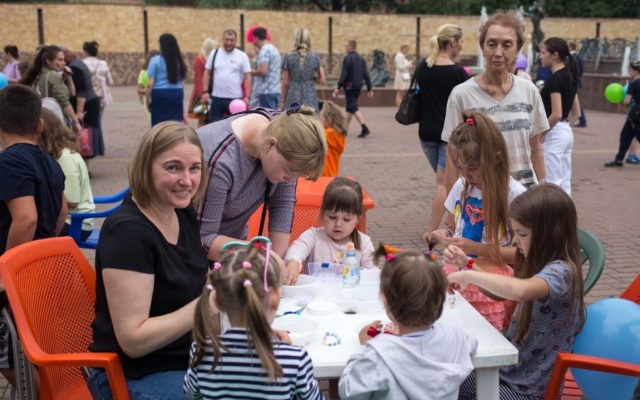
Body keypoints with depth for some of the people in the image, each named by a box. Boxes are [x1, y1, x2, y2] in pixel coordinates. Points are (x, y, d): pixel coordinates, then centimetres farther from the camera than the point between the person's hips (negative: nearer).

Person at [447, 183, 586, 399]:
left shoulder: (560, 271, -25)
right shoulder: (538, 264, 3)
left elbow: (518, 290, -47)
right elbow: (501, 293, 19)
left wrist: (468, 275, -33)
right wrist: (466, 264, 3)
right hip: (508, 371, 8)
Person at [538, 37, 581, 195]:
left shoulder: (555, 79, -16)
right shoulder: (569, 78, 12)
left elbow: (556, 114, -23)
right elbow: (576, 113, 16)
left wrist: (540, 134, -13)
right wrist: (564, 127, 15)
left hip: (554, 135, -9)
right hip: (566, 133, 9)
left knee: (552, 183, -3)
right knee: (564, 182, 12)